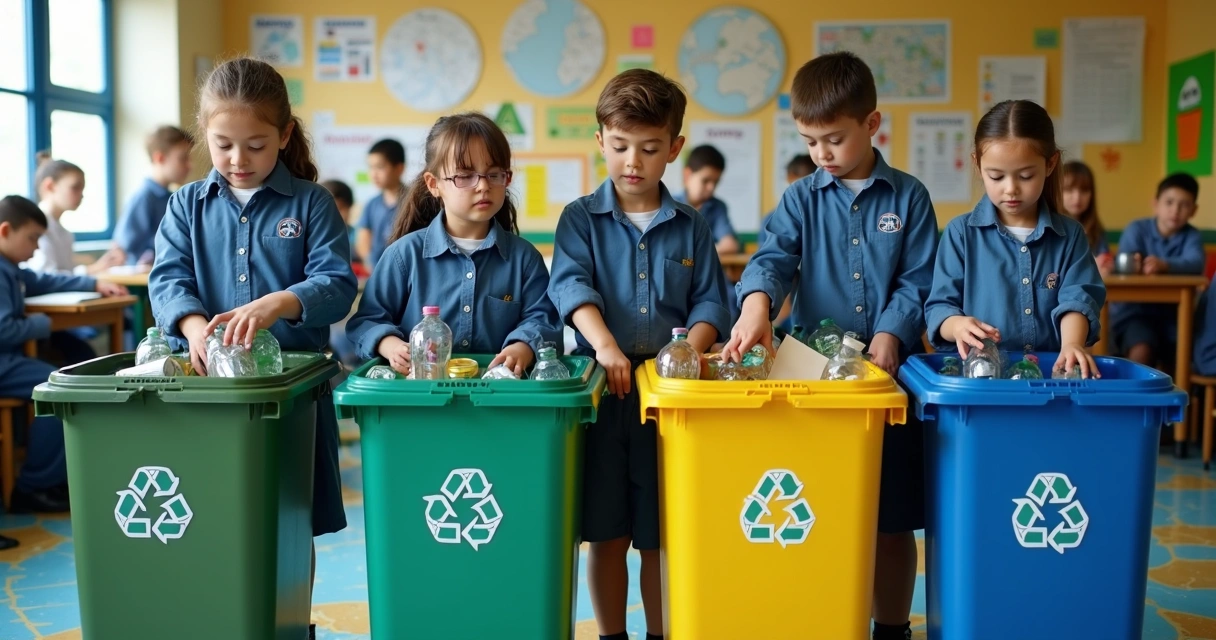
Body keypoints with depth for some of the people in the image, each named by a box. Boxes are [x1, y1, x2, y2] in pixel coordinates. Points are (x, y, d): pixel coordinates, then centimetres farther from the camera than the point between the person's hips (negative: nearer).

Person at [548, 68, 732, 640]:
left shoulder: (691, 227, 8)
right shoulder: (580, 219, 4)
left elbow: (711, 304, 5)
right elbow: (572, 286, -12)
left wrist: (690, 348, -16)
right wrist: (605, 345, -29)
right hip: (601, 387, -1)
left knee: (661, 535, 8)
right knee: (607, 533, 8)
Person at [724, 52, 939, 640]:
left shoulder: (909, 198, 4)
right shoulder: (801, 199, 5)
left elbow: (917, 282, 0)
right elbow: (773, 256, -10)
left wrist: (891, 334, -17)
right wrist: (757, 304, -31)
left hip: (886, 371, 0)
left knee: (893, 519, 8)